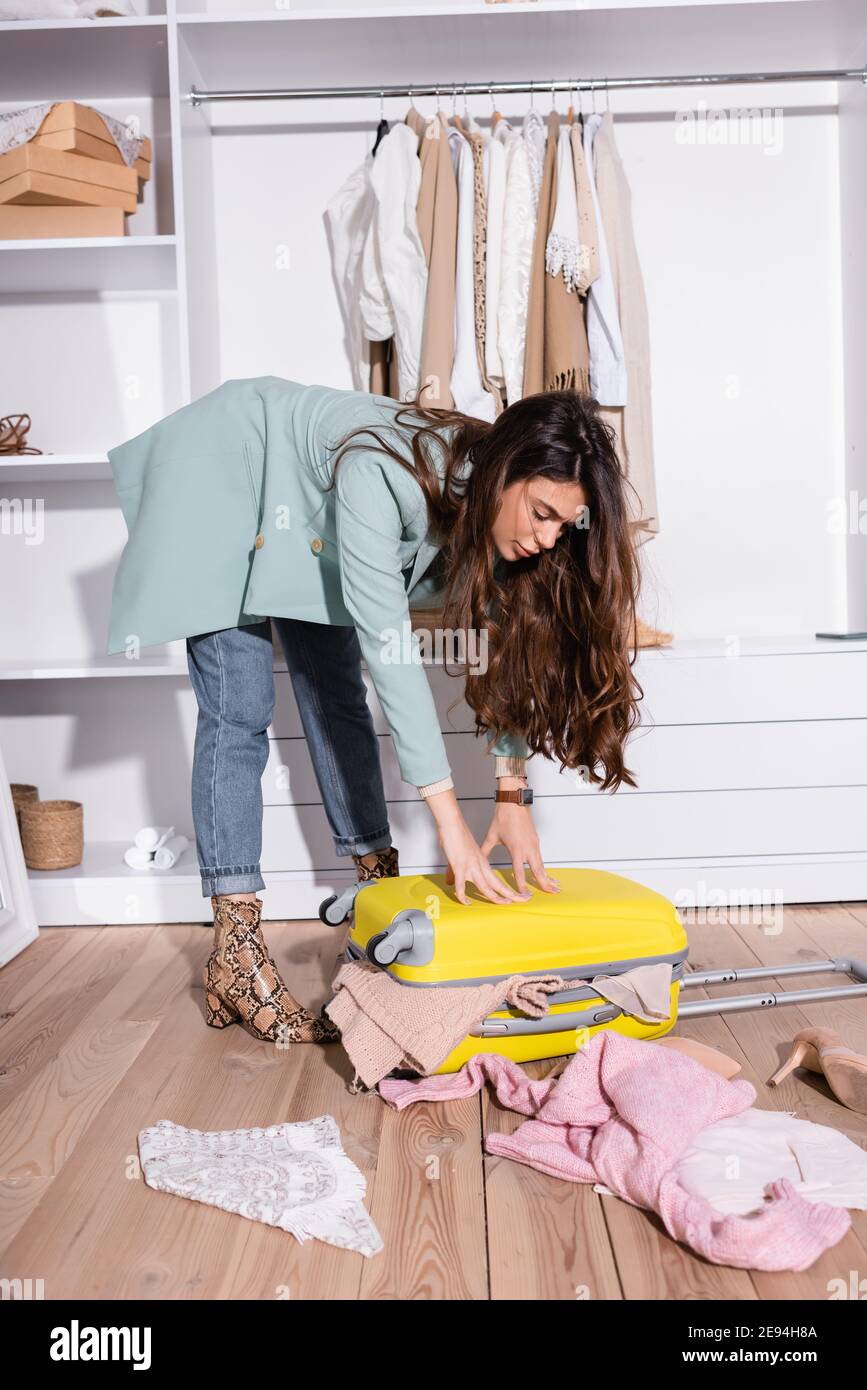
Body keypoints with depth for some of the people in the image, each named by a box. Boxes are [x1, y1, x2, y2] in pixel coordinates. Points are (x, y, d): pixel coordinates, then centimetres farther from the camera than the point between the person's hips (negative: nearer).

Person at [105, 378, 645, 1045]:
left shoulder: (491, 504, -19)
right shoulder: (383, 475, -41)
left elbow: (502, 644, -13)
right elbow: (389, 648, -42)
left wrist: (513, 797, -18)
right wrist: (450, 820, -42)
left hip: (309, 521, 7)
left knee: (337, 696, 4)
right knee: (239, 712, -13)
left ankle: (379, 884, 15)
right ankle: (235, 956, -11)